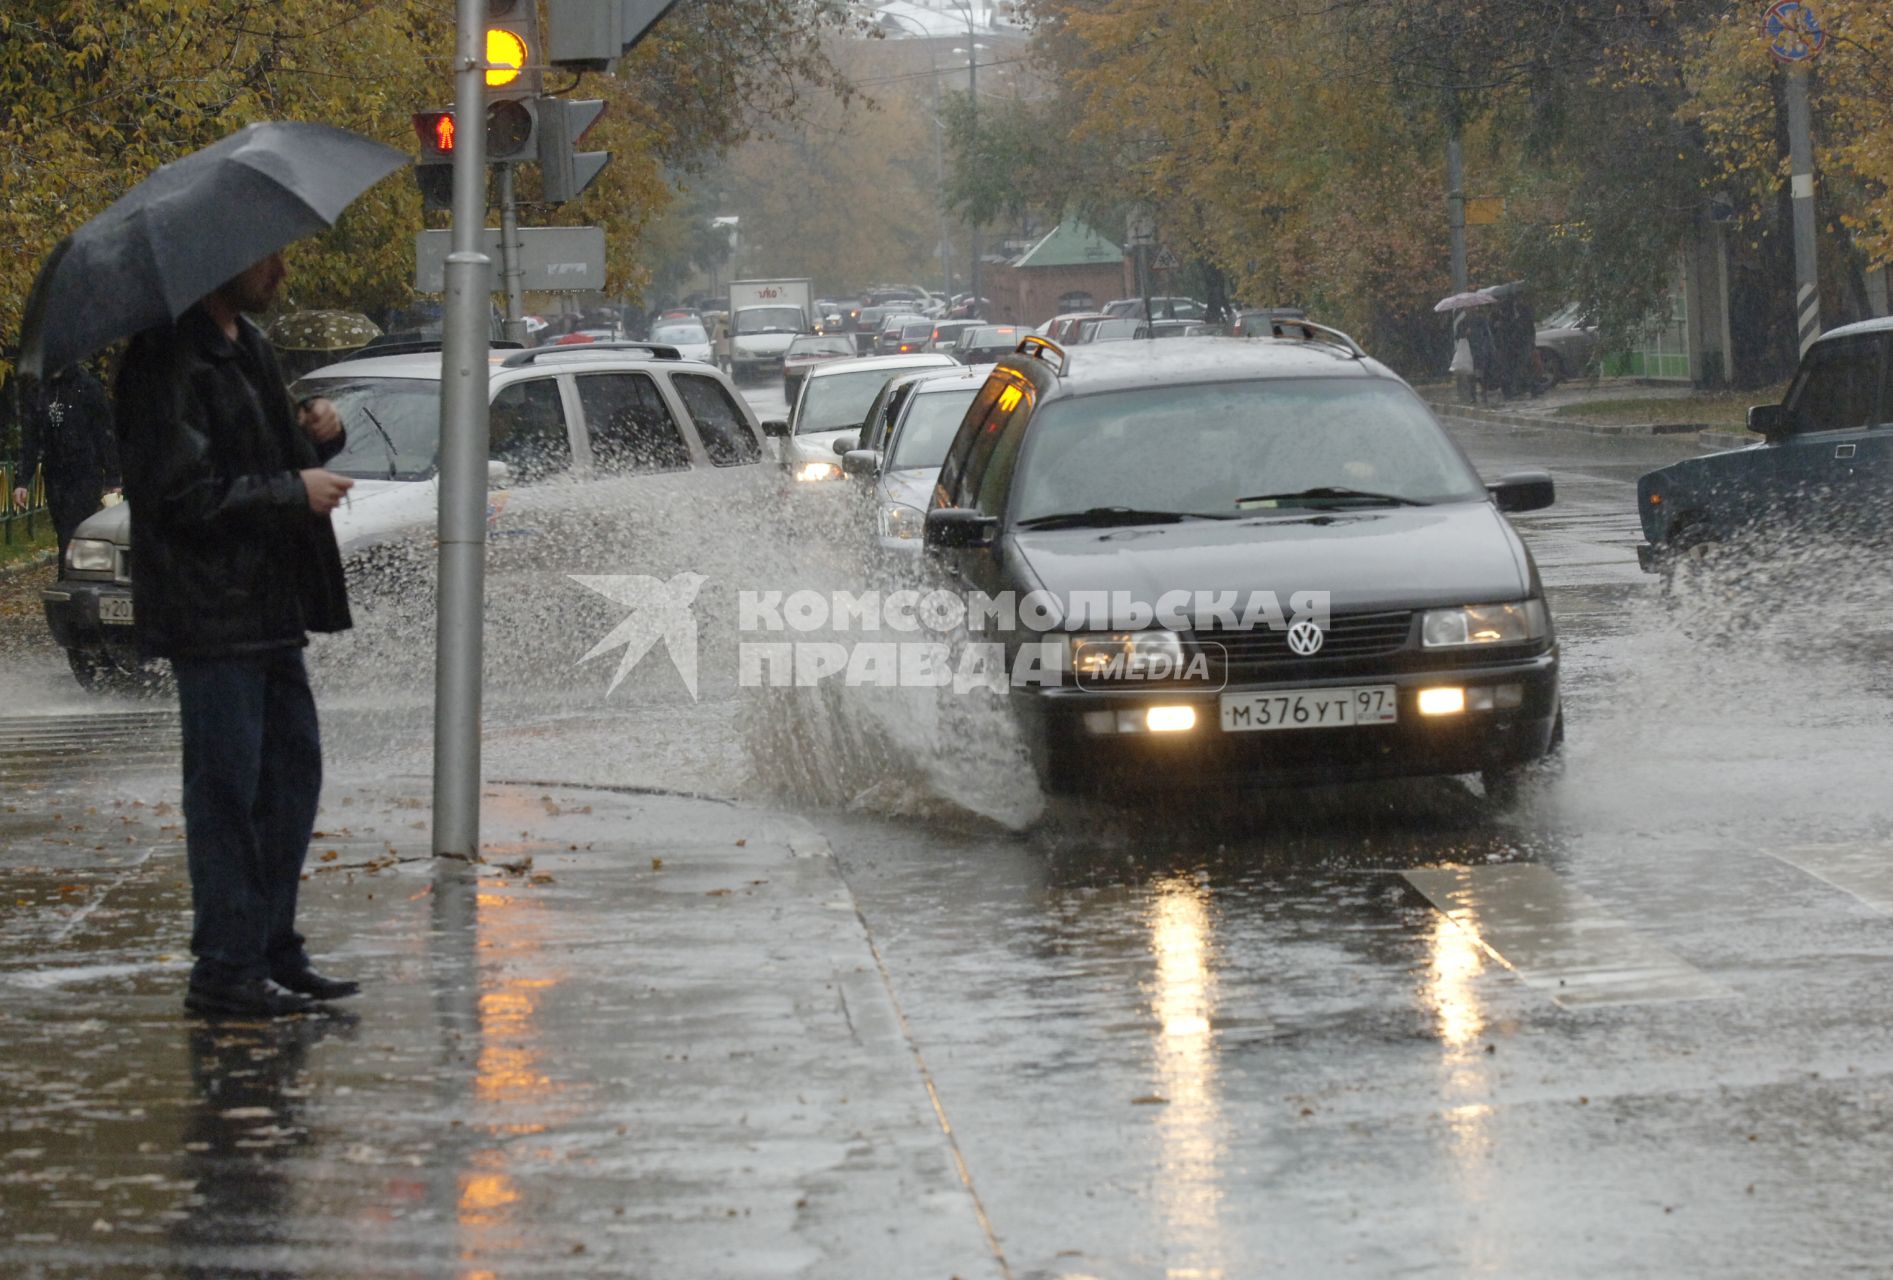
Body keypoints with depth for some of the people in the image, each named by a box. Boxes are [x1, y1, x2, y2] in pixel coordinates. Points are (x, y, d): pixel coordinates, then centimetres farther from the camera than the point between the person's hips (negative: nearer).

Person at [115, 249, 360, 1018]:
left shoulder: (247, 348, 16)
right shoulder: (170, 360, -15)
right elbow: (183, 492, -21)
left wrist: (314, 442, 4)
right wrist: (295, 490, -16)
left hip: (268, 607, 10)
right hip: (211, 614, -10)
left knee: (292, 768, 13)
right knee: (228, 785, -5)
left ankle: (272, 949, 22)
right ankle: (225, 969, 1)